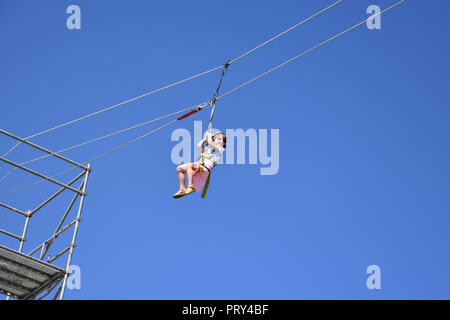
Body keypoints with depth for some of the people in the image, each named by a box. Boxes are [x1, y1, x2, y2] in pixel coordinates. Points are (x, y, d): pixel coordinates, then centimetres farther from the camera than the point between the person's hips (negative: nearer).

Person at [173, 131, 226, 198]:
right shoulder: (208, 148, 32)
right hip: (199, 164, 9)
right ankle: (182, 189, -5)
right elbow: (199, 146, 28)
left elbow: (209, 142, -5)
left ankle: (190, 187, -40)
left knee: (188, 166, -34)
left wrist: (209, 136, 15)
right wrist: (205, 138, 33)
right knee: (179, 168, -1)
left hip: (206, 167, -9)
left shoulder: (220, 149, 6)